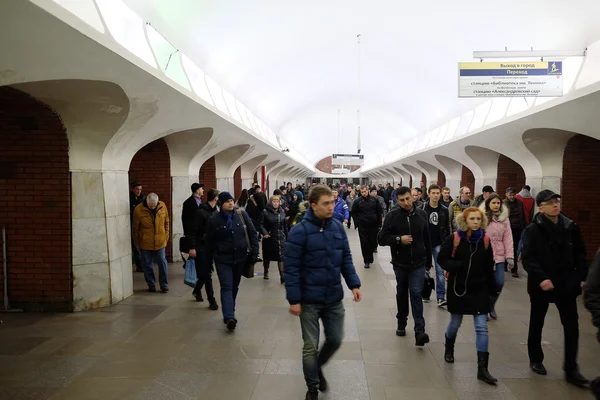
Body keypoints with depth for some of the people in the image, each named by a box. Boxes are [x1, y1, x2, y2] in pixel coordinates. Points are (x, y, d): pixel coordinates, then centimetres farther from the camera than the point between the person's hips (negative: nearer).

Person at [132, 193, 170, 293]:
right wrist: (137, 243, 2)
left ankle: (164, 285, 16)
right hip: (145, 243, -1)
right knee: (147, 265, 9)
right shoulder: (138, 210, -14)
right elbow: (135, 228, -3)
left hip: (160, 242, 1)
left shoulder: (162, 206, -7)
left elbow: (167, 222, 6)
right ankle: (151, 285, 24)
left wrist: (166, 236, 5)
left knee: (162, 262, 5)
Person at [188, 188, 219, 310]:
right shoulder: (201, 212, -13)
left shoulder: (215, 211, 8)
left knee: (205, 273, 14)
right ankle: (211, 301, 3)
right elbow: (193, 231, -14)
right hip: (201, 247, -7)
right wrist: (192, 247, -18)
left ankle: (197, 290, 38)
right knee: (206, 274, -3)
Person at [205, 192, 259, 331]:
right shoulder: (214, 220, -5)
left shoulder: (242, 215, 0)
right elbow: (209, 242, 1)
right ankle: (229, 317, -19)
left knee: (234, 286, 15)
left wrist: (254, 251, -4)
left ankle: (229, 312, 32)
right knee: (226, 287, -12)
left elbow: (252, 233, 4)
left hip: (240, 257, 3)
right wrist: (208, 262, 4)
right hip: (223, 259, -3)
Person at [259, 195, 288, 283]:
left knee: (281, 257, -7)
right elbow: (261, 224, -8)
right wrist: (264, 233, -24)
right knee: (267, 256, 15)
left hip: (281, 238, 1)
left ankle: (282, 276, -7)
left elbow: (285, 225, 10)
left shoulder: (282, 212, 4)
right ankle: (266, 272, 36)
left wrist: (286, 236, 11)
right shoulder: (265, 212, -7)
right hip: (269, 238, -1)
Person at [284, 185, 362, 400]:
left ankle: (318, 367, 44)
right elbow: (291, 267, -13)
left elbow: (346, 259, 9)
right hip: (309, 300, -4)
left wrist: (354, 284, -1)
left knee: (335, 340, 14)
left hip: (334, 298, 4)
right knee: (311, 346, 8)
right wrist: (294, 299, -15)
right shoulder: (300, 231, -15)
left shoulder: (338, 227, 0)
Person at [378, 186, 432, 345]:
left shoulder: (421, 214, 0)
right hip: (400, 263, 0)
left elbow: (427, 239, 8)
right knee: (402, 294, 15)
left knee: (416, 294, -9)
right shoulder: (392, 216, -8)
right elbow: (382, 238, -8)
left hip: (418, 263, 0)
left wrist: (428, 261, 12)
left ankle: (419, 331, -10)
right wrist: (399, 239, -23)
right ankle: (401, 324, 32)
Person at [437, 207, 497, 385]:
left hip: (480, 289, 2)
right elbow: (442, 259, -9)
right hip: (458, 288, -2)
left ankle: (482, 368, 2)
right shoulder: (454, 239, -11)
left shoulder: (485, 240, -2)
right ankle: (449, 348, 46)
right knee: (455, 323, 15)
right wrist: (460, 265, -23)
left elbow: (489, 267, 4)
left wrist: (491, 289, 6)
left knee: (482, 328, -3)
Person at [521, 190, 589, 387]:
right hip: (541, 284, -3)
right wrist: (540, 278, -28)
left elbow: (580, 255, 8)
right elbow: (528, 259, -17)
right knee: (537, 323, 14)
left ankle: (571, 369, 13)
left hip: (566, 284, 3)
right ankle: (536, 359, 33)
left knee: (572, 325, 2)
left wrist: (582, 277, 1)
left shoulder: (570, 227, 1)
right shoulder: (532, 230, -12)